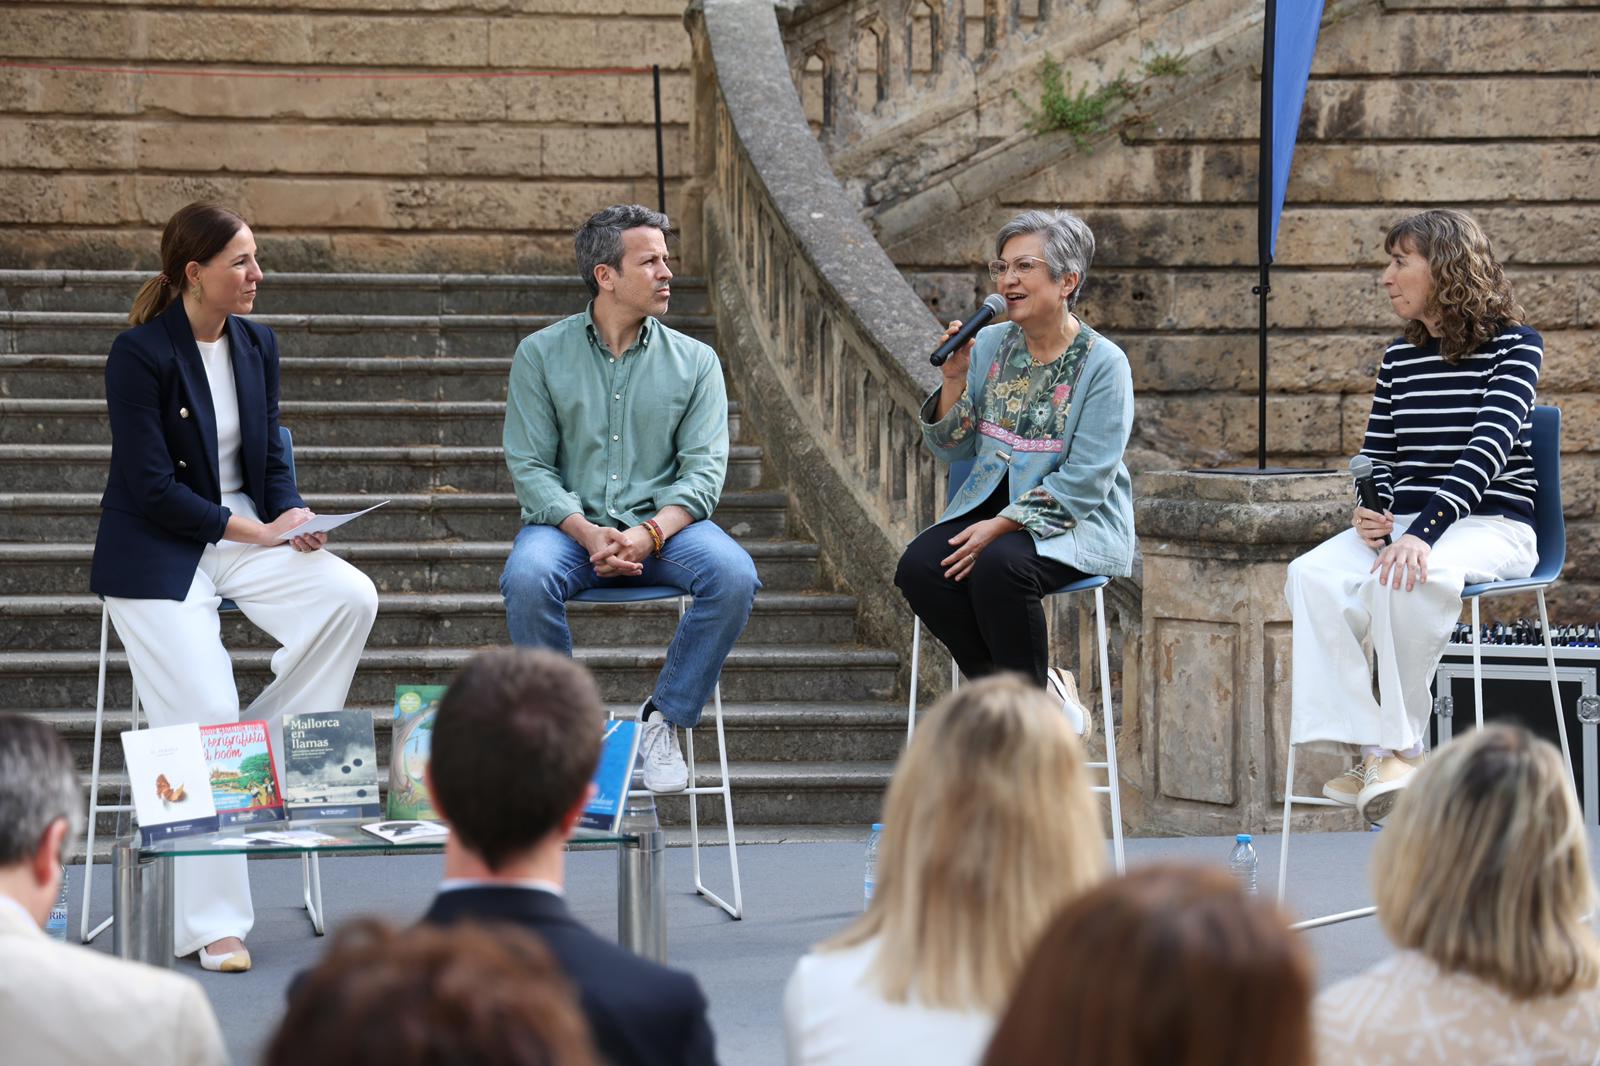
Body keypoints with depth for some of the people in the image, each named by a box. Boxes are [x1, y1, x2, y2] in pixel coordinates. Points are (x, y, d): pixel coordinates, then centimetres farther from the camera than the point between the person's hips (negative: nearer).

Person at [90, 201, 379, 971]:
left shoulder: (257, 345, 6)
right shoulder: (139, 354, -14)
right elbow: (152, 489, -16)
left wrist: (294, 518, -8)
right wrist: (256, 531, -16)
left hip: (243, 533, 6)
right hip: (156, 554, -6)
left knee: (351, 597, -22)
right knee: (205, 724, -15)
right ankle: (212, 927, -8)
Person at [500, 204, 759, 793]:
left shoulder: (694, 361, 9)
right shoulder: (541, 354, 6)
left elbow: (704, 468, 0)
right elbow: (529, 466, -1)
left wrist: (650, 533, -19)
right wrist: (586, 533, -19)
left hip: (663, 525, 1)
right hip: (570, 523, -1)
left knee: (734, 575, -30)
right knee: (526, 578, -35)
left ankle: (665, 717, -11)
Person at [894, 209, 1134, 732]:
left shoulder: (1103, 364, -10)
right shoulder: (989, 345, 6)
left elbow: (1082, 482, -15)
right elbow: (951, 449, 8)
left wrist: (1000, 527, -21)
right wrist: (954, 378, -8)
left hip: (1076, 522, -6)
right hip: (990, 503, 6)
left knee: (998, 566, -35)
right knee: (919, 567, -22)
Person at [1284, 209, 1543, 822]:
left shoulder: (1513, 346, -4)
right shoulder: (1399, 359, 16)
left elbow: (1489, 446, -16)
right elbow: (1375, 454, 19)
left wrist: (1423, 530, -30)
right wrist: (1369, 510, -6)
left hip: (1492, 523, -6)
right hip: (1402, 521, 6)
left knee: (1402, 579, -39)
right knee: (1312, 576, -26)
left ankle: (1398, 747, -25)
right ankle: (1365, 751, -31)